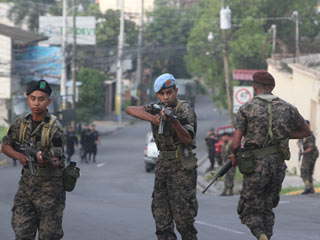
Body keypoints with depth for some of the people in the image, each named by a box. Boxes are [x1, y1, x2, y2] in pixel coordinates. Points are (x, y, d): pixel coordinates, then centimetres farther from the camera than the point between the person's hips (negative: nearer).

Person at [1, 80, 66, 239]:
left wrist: (44, 161, -41)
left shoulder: (55, 128, -14)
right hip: (26, 183, 4)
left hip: (50, 186, -4)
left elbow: (56, 162, -18)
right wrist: (19, 156, -8)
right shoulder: (21, 123, 3)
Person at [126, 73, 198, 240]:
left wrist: (174, 121, -34)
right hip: (162, 165, 6)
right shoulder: (157, 109, 9)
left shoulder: (185, 110, -8)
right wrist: (152, 118, -19)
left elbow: (187, 139, -18)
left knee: (183, 216, -8)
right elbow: (130, 110, -5)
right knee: (161, 215, 6)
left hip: (182, 168, -6)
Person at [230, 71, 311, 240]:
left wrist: (235, 156, 14)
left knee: (249, 211, 5)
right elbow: (306, 131, 21)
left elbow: (235, 143, -7)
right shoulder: (286, 108, 6)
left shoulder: (246, 109, -4)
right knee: (266, 208, 20)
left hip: (255, 165, -3)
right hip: (278, 164, 3)